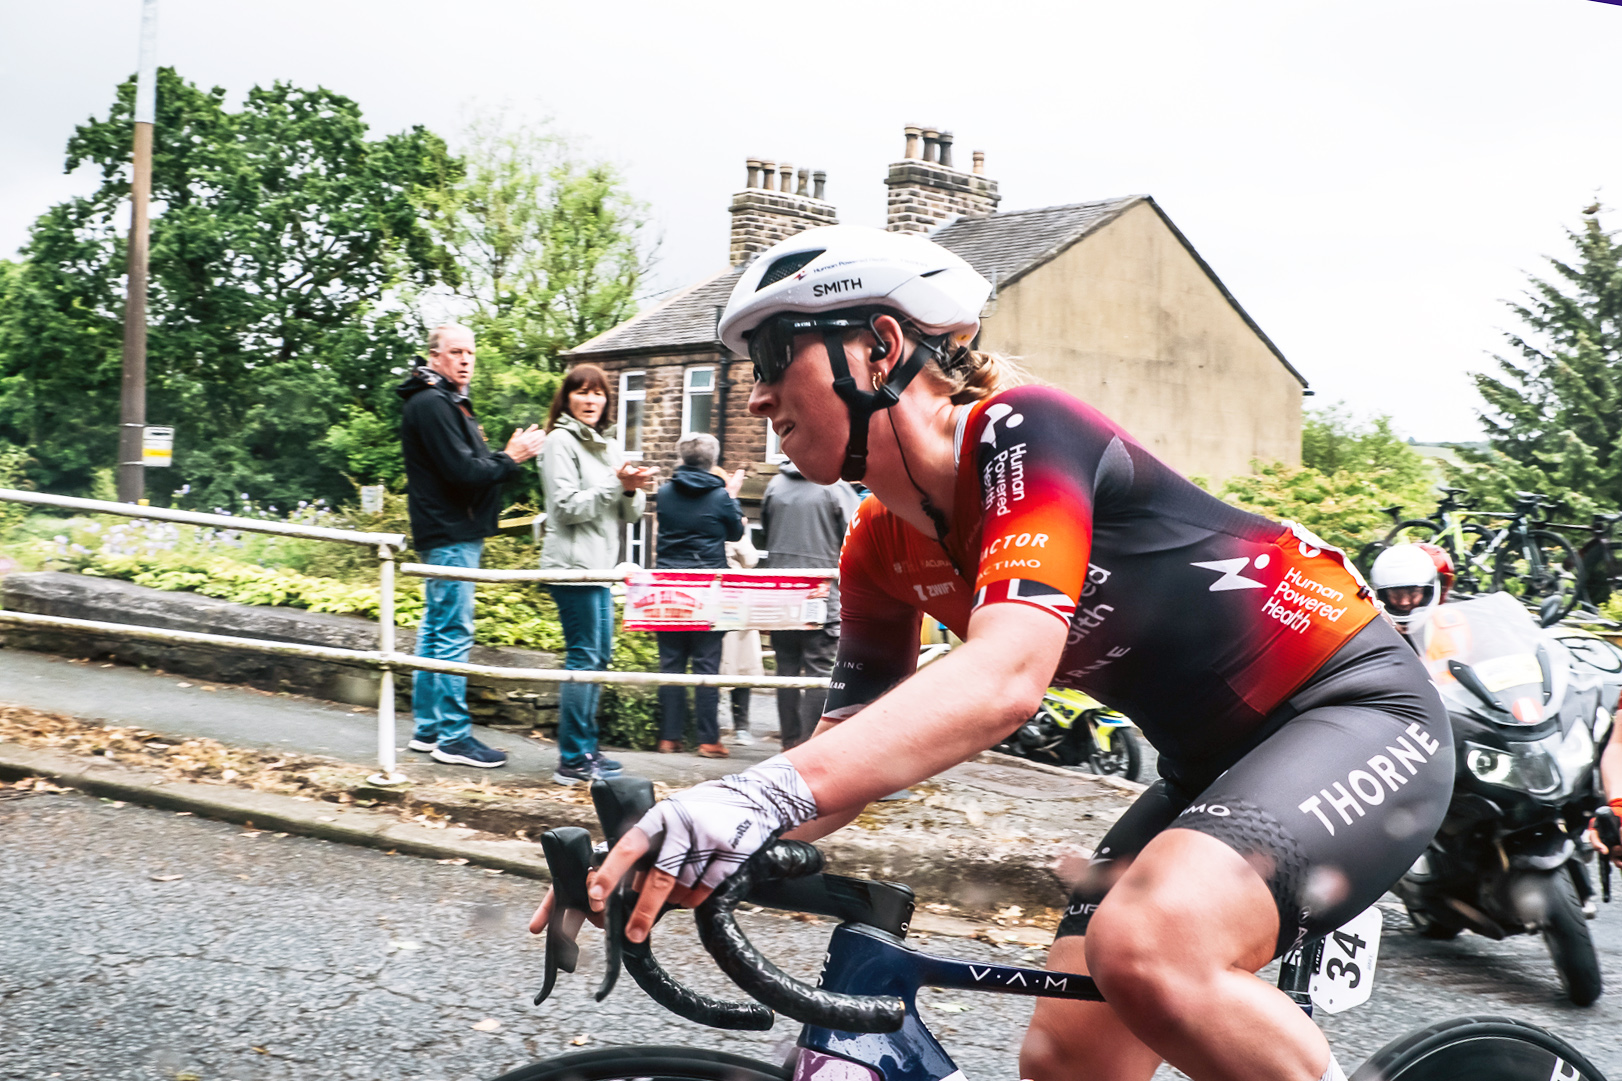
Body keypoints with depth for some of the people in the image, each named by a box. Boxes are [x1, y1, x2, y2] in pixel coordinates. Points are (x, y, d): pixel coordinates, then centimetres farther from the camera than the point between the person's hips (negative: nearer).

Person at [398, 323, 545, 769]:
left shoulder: (451, 404, 20)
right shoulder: (431, 404, -15)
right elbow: (462, 472, -21)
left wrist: (507, 454, 3)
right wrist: (511, 458, -10)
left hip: (453, 534, 11)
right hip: (449, 535, -11)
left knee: (436, 630, 13)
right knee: (453, 634, -8)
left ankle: (428, 729, 20)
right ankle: (452, 736, -4)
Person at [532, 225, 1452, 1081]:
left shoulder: (1021, 431, -22)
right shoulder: (883, 552, 3)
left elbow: (1007, 676, -37)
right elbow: (853, 745, 2)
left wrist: (765, 793, -49)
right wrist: (671, 846, -15)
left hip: (1359, 703, -8)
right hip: (1214, 758, 8)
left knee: (1147, 945, -34)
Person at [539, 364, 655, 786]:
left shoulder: (609, 446, 17)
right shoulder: (561, 442, -6)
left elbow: (630, 514, 14)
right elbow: (568, 506, -15)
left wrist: (632, 491, -7)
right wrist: (616, 483, -18)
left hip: (601, 564, 8)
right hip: (573, 562, -8)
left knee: (599, 656, 11)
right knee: (583, 656, -9)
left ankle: (586, 748, 20)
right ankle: (573, 761, -6)